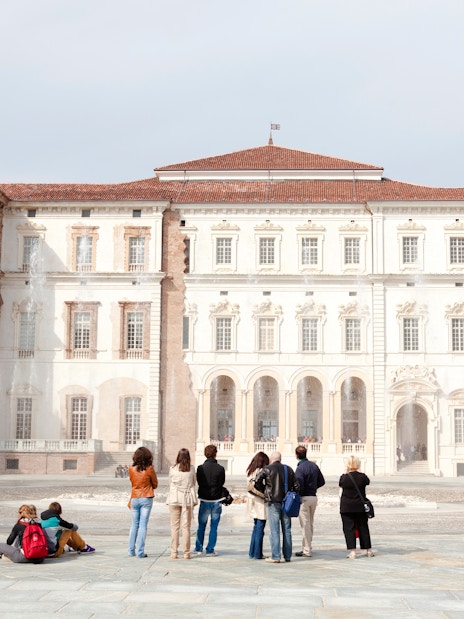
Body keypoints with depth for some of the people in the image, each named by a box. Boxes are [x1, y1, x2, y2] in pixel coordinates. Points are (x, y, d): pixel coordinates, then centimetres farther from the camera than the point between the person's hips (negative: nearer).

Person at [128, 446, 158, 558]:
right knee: (143, 525, -1)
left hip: (134, 499, 3)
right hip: (146, 499, -3)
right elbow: (155, 484, 4)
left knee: (134, 525, 13)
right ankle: (140, 552, -3)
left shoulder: (131, 469, 0)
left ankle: (131, 550, 15)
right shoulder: (149, 469, -7)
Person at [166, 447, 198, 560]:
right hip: (188, 499, 0)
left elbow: (170, 483, 7)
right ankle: (186, 553, 4)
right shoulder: (192, 469, -3)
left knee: (174, 526, 5)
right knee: (186, 526, 4)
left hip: (174, 499, 0)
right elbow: (194, 483, 7)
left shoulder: (172, 469, -4)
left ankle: (174, 552, 5)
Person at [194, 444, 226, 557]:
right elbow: (222, 483, 2)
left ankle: (198, 548, 21)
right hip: (217, 501, -1)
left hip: (204, 500, 1)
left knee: (201, 526, 14)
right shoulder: (220, 469, -9)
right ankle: (210, 550, 7)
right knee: (214, 527, 6)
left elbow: (199, 483, 2)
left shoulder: (200, 468, -7)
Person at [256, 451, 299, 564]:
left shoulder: (267, 469, -4)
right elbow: (296, 486, 8)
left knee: (274, 530, -3)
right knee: (287, 530, 10)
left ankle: (275, 556, -5)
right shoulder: (289, 469, 8)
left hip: (274, 502, -4)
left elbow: (256, 481, -8)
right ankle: (287, 556, 13)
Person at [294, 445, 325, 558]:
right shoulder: (314, 465, 8)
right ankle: (307, 546, 26)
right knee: (310, 523, 17)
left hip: (304, 498, -7)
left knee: (305, 524, -3)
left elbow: (299, 486, -22)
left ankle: (306, 550, 0)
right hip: (314, 497, 7)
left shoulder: (300, 468, -16)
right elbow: (322, 481, 13)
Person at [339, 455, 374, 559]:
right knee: (363, 528, 13)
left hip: (346, 507, -2)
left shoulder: (344, 477, -10)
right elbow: (368, 481, 13)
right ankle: (368, 550, 21)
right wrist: (359, 472, 11)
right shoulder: (362, 477, -8)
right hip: (360, 506, 2)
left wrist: (346, 472, 11)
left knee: (349, 528, 1)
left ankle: (352, 551, -5)